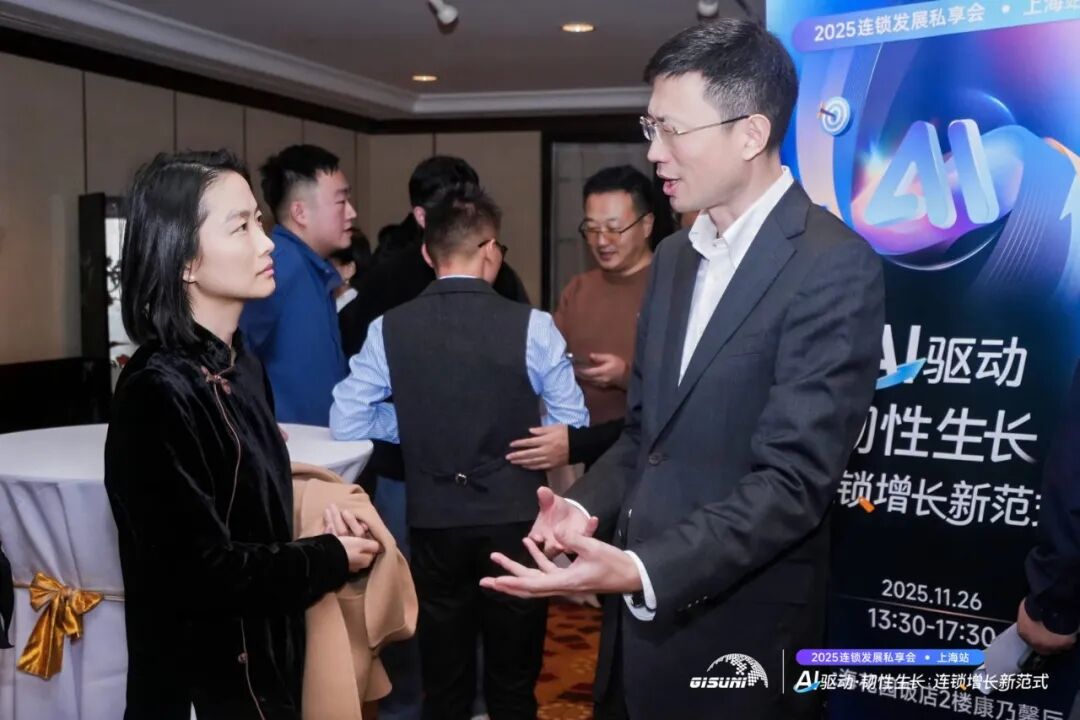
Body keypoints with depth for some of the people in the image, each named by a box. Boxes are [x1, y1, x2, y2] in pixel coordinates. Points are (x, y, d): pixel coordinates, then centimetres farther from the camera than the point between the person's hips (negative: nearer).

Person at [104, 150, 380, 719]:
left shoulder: (241, 366, 4)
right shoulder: (158, 391, -23)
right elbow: (204, 572, -25)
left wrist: (322, 519, -4)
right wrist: (331, 559, -12)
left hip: (264, 659, 8)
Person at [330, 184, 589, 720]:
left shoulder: (389, 328, -6)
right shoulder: (531, 326, -11)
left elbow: (344, 423, -4)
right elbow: (573, 424, -6)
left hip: (433, 520, 2)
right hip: (514, 516, -1)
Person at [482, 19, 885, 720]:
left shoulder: (835, 266, -16)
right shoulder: (675, 255, 8)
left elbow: (793, 480, -22)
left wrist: (640, 569, -29)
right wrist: (587, 507, -4)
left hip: (738, 633, -6)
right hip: (642, 612, 7)